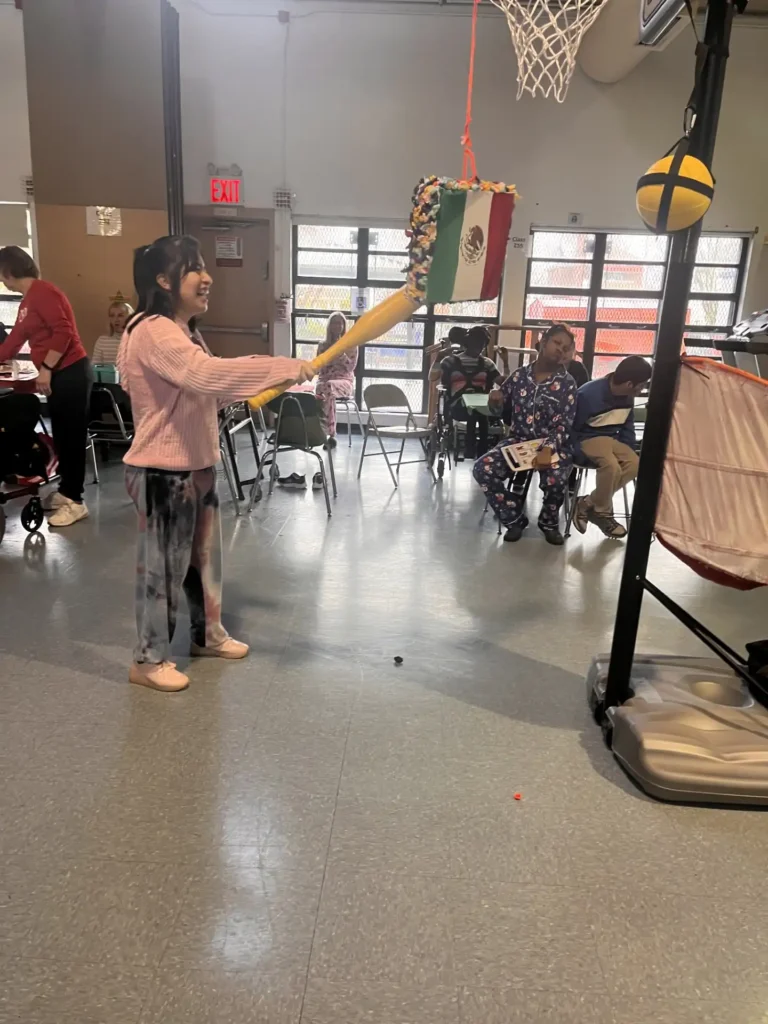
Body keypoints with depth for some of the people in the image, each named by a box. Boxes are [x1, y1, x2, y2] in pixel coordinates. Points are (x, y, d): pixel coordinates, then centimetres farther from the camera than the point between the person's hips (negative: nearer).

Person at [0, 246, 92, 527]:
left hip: (71, 372, -10)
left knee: (72, 436, -5)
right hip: (58, 375, 10)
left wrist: (45, 369, -21)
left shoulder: (42, 292, -12)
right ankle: (65, 491, 23)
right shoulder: (27, 301, 19)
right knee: (61, 435, 14)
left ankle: (75, 501, 1)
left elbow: (63, 331, -22)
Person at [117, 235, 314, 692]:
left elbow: (205, 391, 17)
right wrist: (285, 367, -35)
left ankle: (209, 634, 37)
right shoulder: (153, 332, -20)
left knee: (205, 553, 19)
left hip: (197, 465, 10)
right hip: (163, 471, -10)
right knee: (164, 563, 3)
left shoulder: (185, 331, 14)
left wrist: (261, 378, 3)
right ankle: (149, 659, 20)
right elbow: (207, 374, -36)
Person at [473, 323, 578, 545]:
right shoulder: (520, 375, 6)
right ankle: (514, 518, 1)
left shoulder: (567, 383, -1)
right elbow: (503, 411, 15)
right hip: (518, 440, 3)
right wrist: (495, 402, -10)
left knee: (555, 479, -35)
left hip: (552, 445, -3)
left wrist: (548, 449, -28)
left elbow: (563, 424, -10)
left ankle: (549, 522, 2)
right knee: (483, 469, -23)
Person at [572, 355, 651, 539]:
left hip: (611, 439, 7)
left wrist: (629, 453, 1)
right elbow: (572, 429, -15)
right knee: (612, 466, -34)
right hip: (588, 439, -7)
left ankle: (588, 504, -13)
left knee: (634, 464, -20)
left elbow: (627, 428, 12)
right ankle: (601, 512, -10)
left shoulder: (627, 397, -1)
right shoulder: (589, 394, -23)